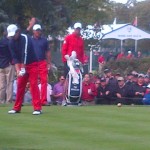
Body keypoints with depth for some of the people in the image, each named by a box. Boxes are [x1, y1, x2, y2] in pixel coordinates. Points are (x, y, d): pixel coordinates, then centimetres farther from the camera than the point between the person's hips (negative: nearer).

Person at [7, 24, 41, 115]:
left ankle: (37, 108, -16)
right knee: (20, 85, 6)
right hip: (22, 66, 6)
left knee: (34, 84, -13)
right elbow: (15, 57, -1)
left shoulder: (25, 38, -20)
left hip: (32, 64, -6)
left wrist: (23, 68, -28)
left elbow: (25, 53, -26)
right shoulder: (12, 42, -1)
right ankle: (17, 108, 12)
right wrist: (18, 69, -14)